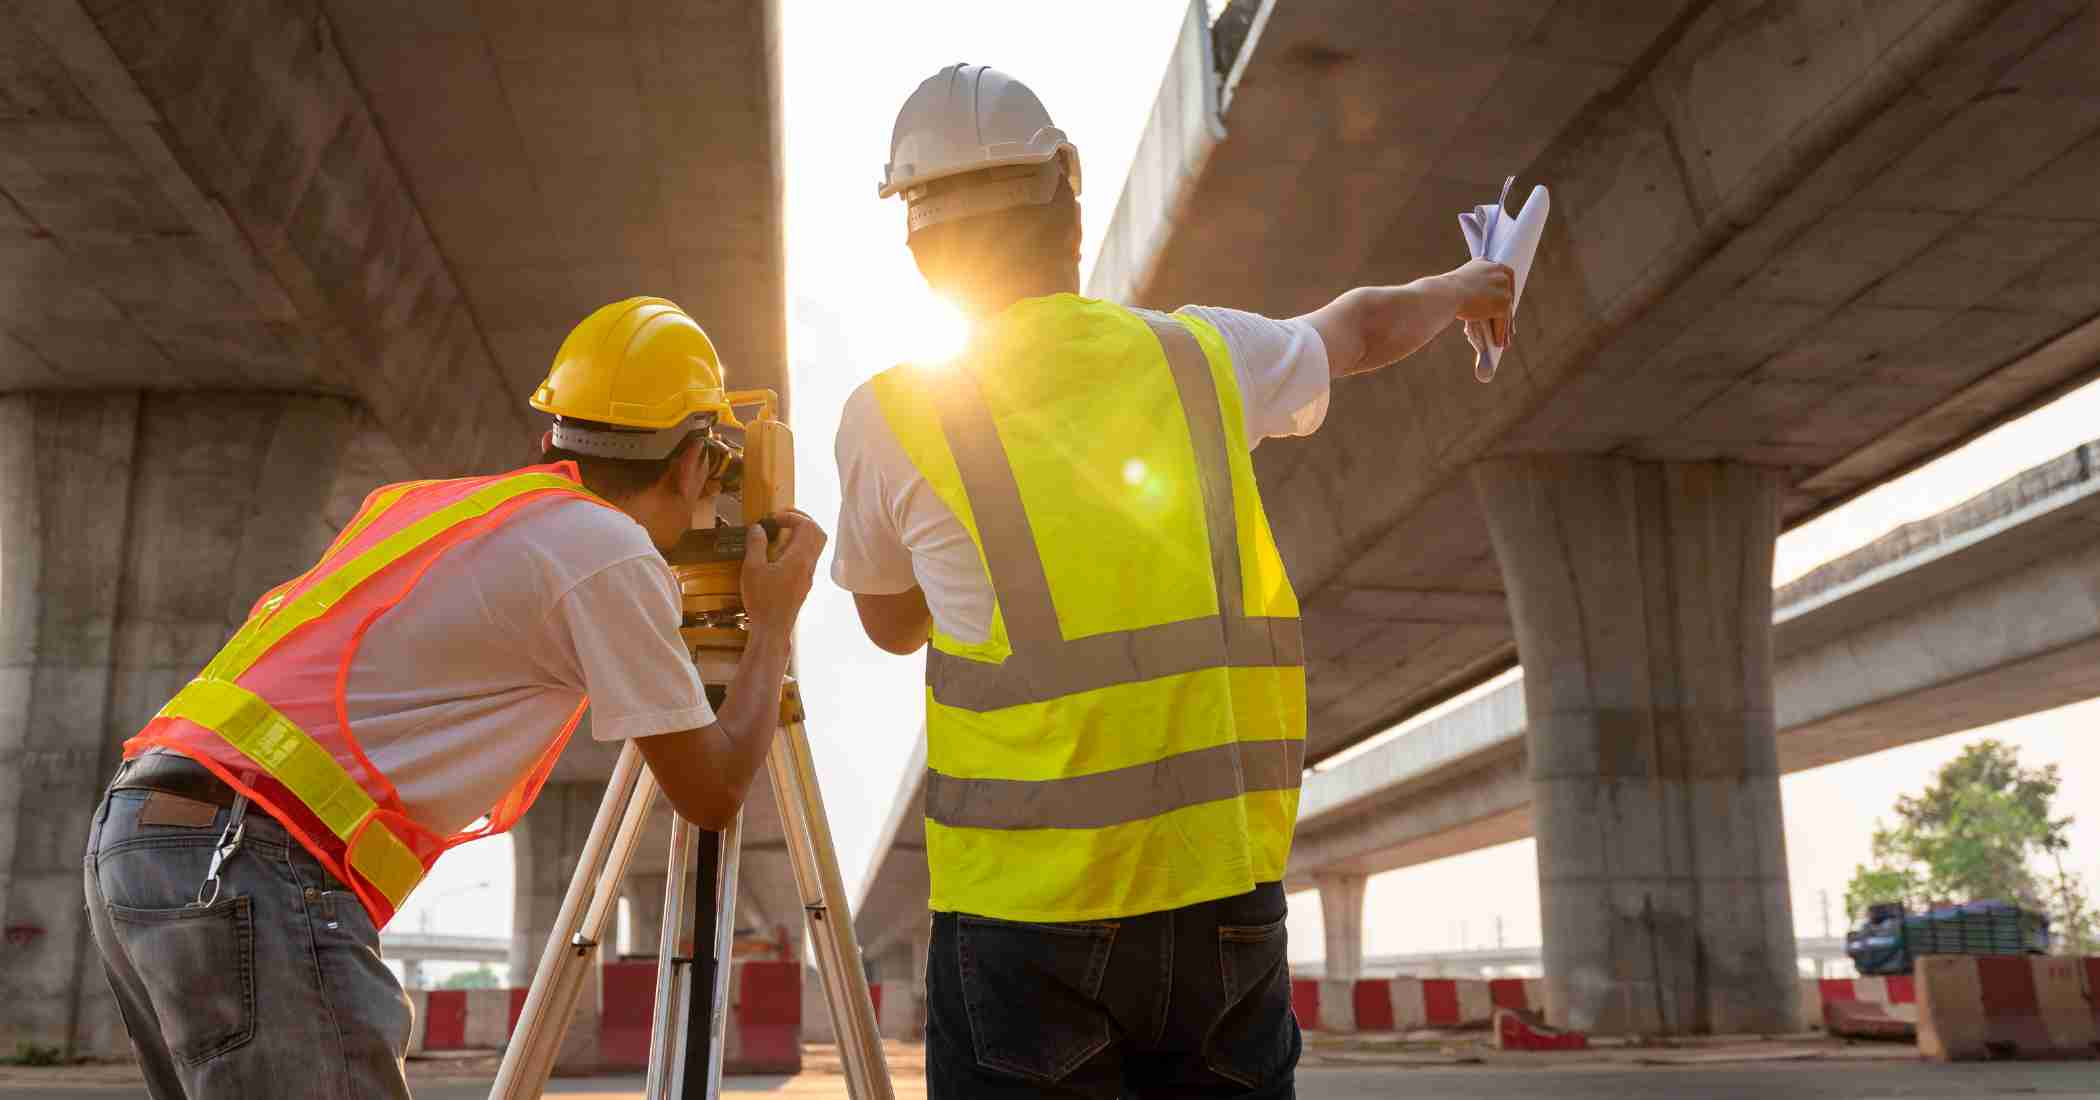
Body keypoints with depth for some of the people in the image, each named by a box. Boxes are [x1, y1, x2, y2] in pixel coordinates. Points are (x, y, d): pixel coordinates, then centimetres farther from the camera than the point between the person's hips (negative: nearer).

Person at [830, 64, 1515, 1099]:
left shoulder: (890, 419, -4)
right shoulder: (1200, 356, 4)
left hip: (1026, 906, -3)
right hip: (1228, 889, 3)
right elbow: (1364, 327, 26)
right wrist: (1458, 288, 49)